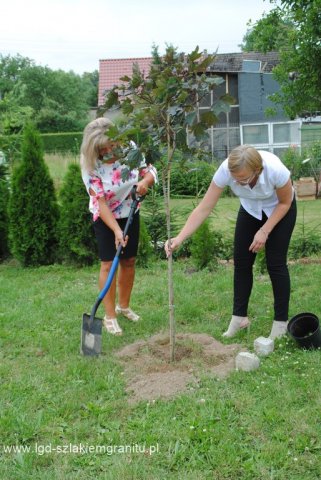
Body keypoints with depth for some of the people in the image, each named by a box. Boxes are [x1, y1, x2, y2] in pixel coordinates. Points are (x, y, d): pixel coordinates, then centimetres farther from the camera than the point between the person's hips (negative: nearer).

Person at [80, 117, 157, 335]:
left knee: (129, 261, 11)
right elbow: (100, 202, -26)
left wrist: (145, 181, -32)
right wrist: (117, 230, -35)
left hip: (130, 213, 4)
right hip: (105, 218, -4)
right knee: (109, 264, -8)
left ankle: (124, 306, 29)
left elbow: (150, 170, -7)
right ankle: (110, 316, 1)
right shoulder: (91, 166, -25)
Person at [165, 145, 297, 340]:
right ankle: (239, 317, 13)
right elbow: (204, 208, -31)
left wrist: (264, 231, -24)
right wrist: (179, 238, -39)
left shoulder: (275, 169, -41)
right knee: (241, 261, -1)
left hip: (279, 208, -3)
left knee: (275, 263, -7)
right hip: (250, 208, 3)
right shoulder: (225, 170, -35)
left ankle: (281, 322, 6)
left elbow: (285, 203, -20)